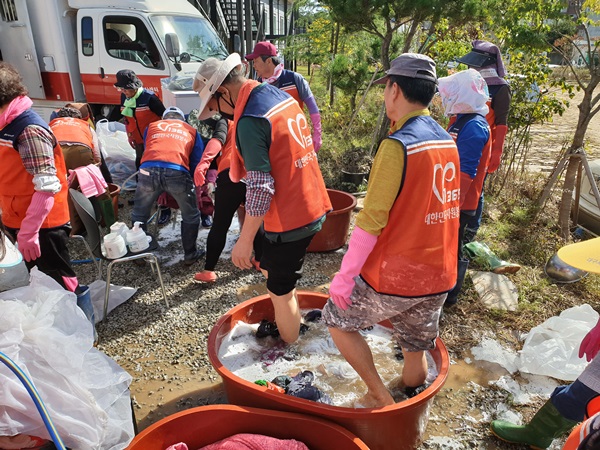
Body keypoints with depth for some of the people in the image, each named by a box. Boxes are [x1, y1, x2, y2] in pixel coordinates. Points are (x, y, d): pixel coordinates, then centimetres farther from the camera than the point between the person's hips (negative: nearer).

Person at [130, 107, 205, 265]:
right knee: (191, 216, 21)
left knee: (139, 215, 25)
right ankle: (190, 254, 28)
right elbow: (197, 161, 26)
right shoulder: (191, 130, 30)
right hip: (177, 172, -1)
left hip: (148, 170, 2)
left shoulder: (151, 126, 34)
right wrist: (193, 182, 41)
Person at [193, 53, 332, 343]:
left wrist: (244, 241, -16)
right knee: (270, 268, 26)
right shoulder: (280, 96, 7)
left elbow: (261, 187, -23)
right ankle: (286, 326, 44)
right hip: (312, 206, 9)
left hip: (289, 219, -9)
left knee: (280, 290, 10)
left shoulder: (250, 121, -21)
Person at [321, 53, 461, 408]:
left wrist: (344, 277, -15)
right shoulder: (448, 142, 6)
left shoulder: (397, 145, -19)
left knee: (337, 319, 15)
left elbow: (371, 220, -22)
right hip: (439, 276, 7)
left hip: (394, 276, -7)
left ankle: (381, 397, 19)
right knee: (416, 350, 22)